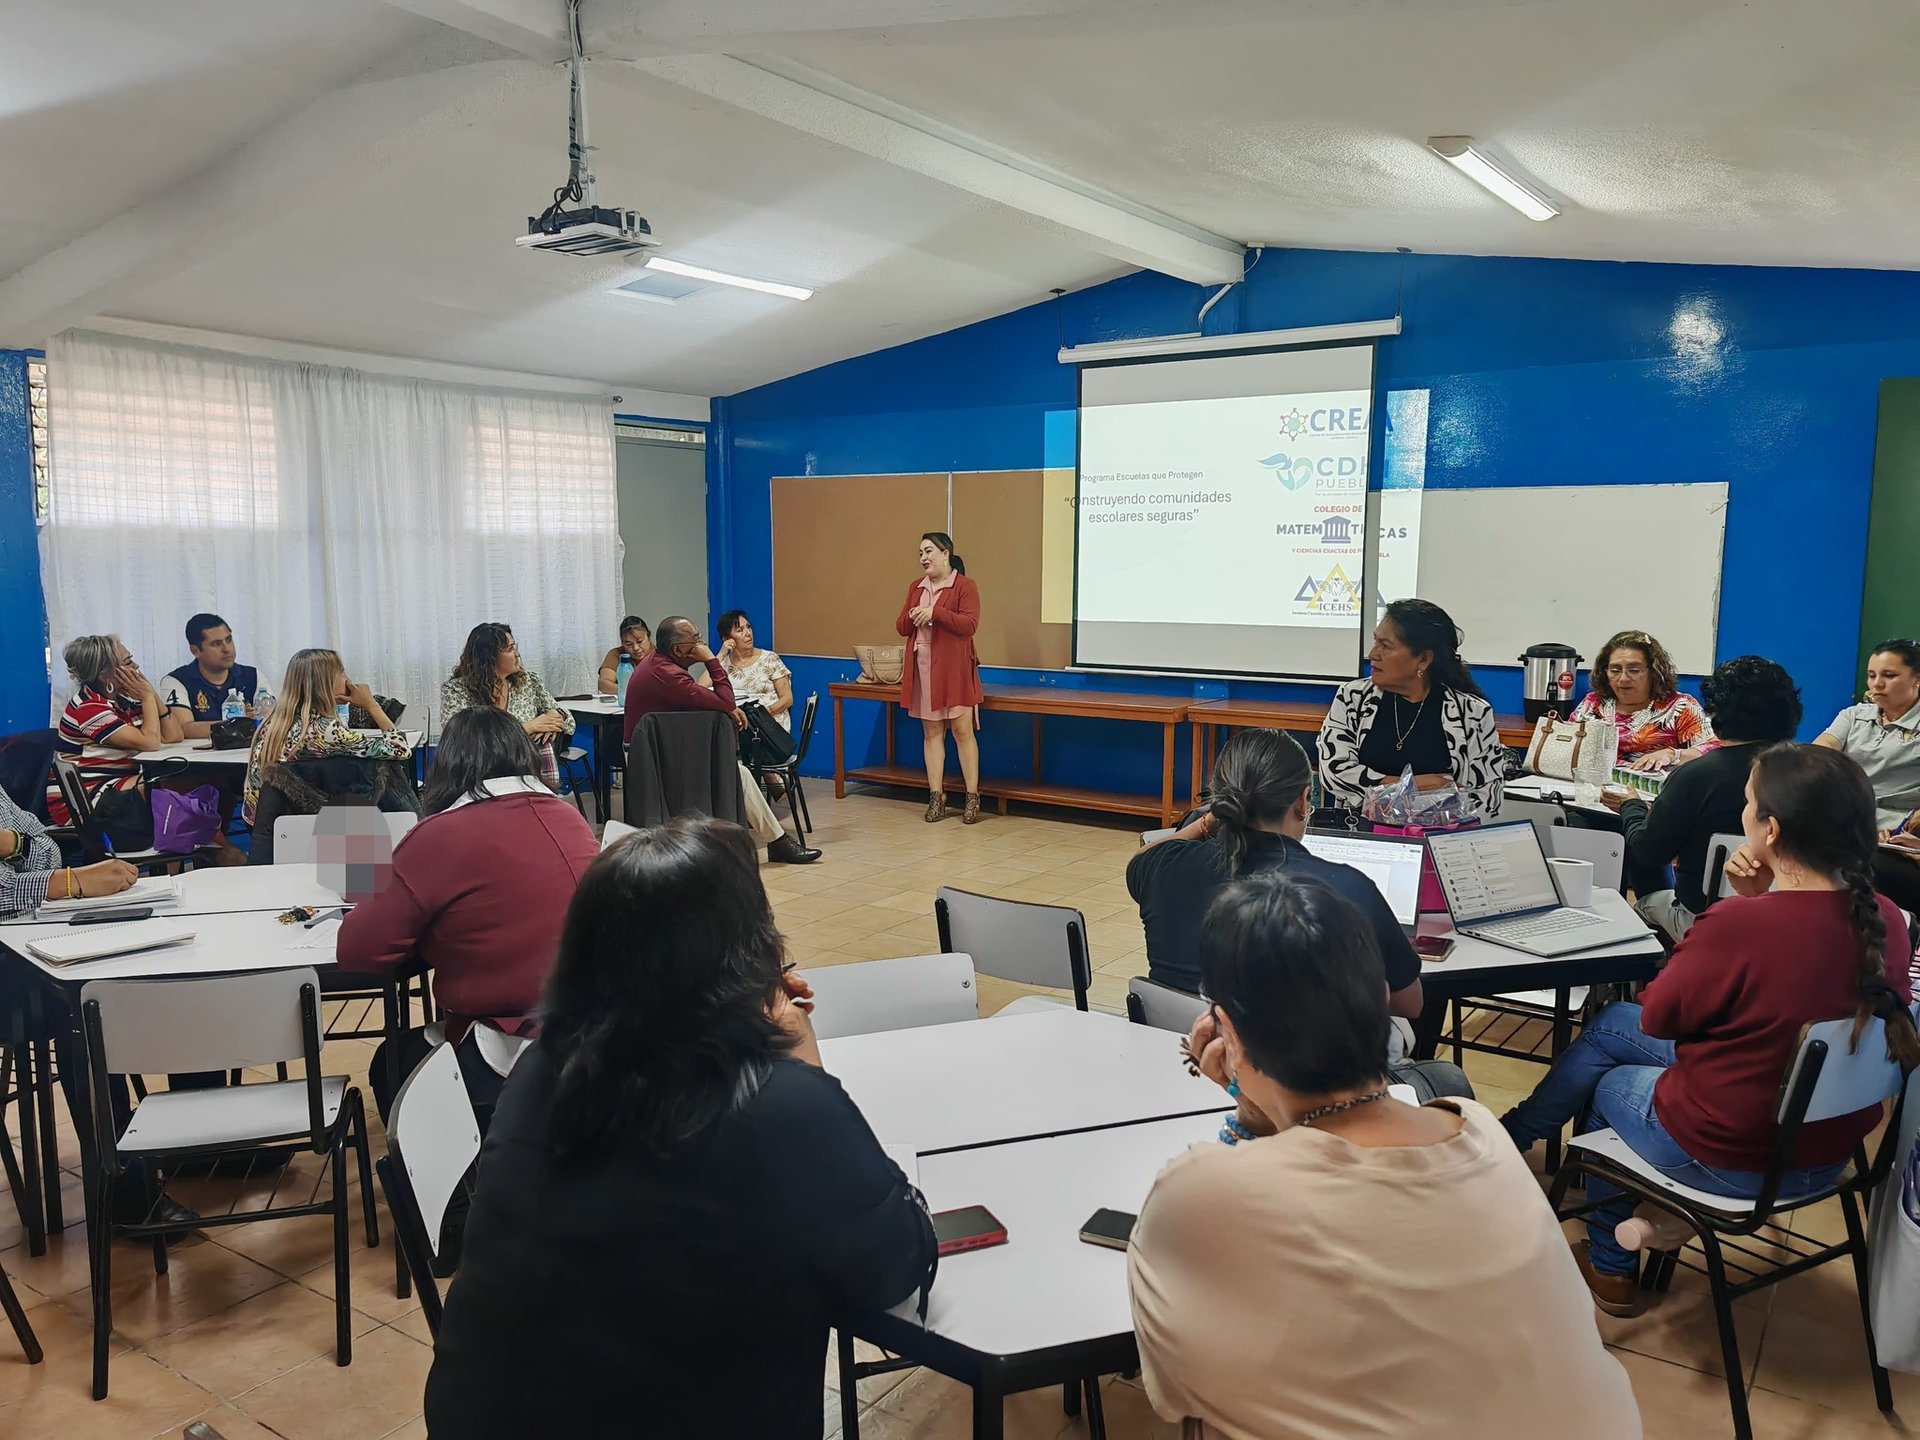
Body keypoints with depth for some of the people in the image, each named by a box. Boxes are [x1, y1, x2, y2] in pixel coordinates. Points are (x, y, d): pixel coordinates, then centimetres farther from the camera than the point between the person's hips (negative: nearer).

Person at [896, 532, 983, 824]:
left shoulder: (964, 586, -4)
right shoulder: (916, 588, 15)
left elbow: (969, 625, -15)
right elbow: (901, 627, 15)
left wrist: (935, 612, -21)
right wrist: (911, 617, -8)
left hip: (954, 670, -5)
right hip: (923, 669, 6)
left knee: (962, 730, -4)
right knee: (931, 732, 6)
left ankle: (973, 797, 2)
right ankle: (936, 797, 10)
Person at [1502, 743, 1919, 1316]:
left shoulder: (1737, 925, -32)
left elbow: (1657, 1016, -14)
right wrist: (1757, 902, -6)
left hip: (1731, 1161, -7)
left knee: (1606, 1083, 26)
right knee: (1608, 1024, 19)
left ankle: (1610, 1266, 45)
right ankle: (1516, 1134, 35)